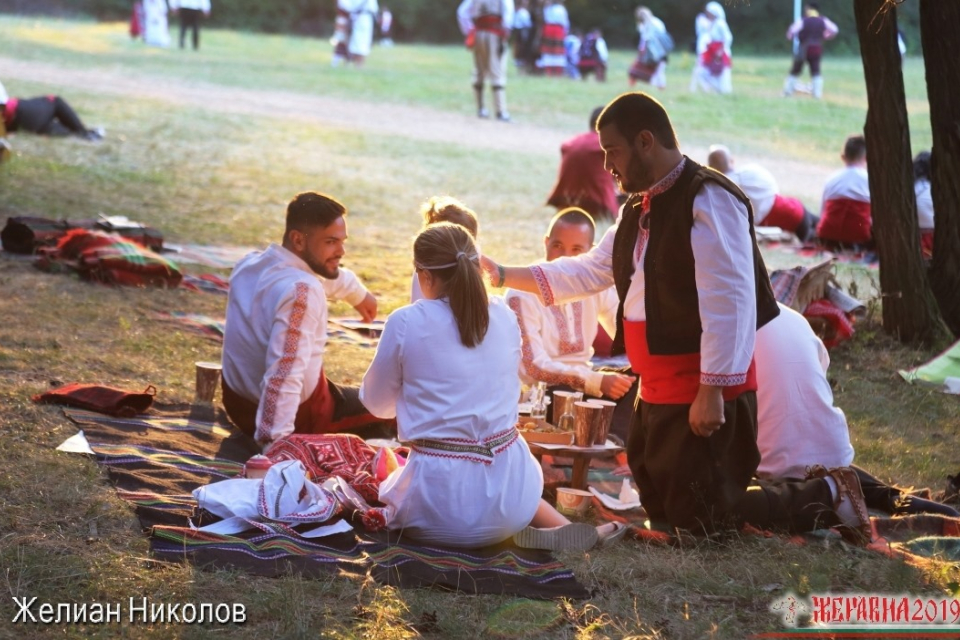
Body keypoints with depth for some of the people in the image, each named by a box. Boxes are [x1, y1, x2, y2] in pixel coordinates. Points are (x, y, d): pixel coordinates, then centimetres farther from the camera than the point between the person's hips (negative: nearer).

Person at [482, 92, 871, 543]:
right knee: (662, 512, 16)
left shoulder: (708, 200, -18)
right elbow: (591, 270, 20)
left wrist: (711, 391, -26)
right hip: (660, 388, 10)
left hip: (705, 391, -10)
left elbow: (729, 303, -24)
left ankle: (826, 497, 9)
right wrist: (505, 276, 13)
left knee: (701, 520, -6)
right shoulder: (641, 209, 12)